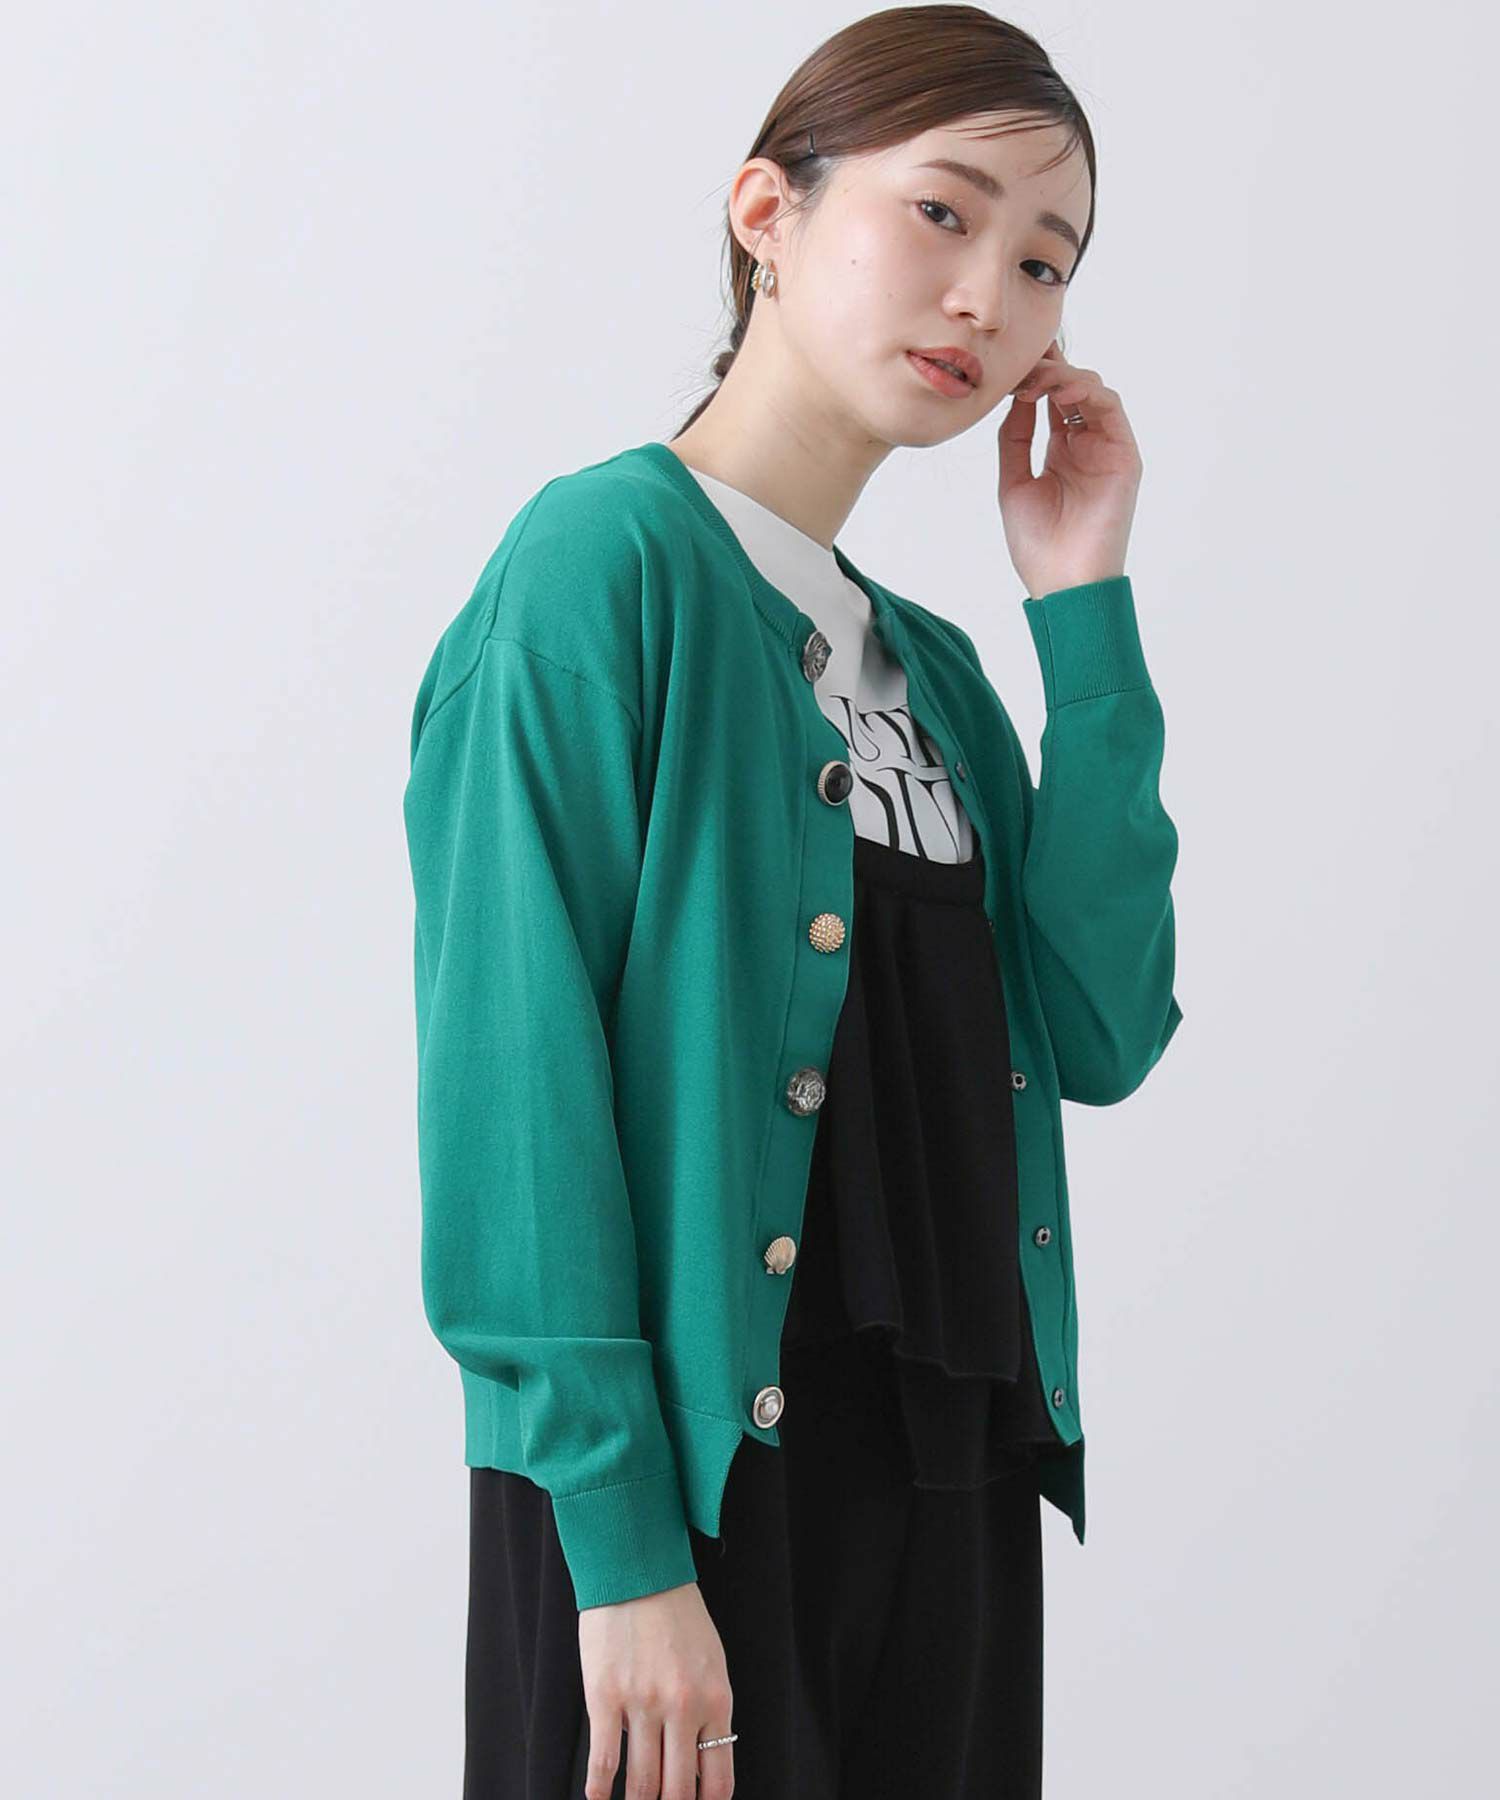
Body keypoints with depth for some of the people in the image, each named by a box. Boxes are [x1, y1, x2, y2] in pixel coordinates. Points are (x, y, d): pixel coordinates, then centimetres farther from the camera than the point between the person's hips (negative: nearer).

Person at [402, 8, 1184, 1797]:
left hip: (949, 1471, 7)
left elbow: (1101, 1033, 3)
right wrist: (621, 1546, -20)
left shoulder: (932, 665, 14)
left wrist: (1083, 608, 2)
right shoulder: (609, 559, -9)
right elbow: (514, 1074, -16)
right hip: (684, 1475, -7)